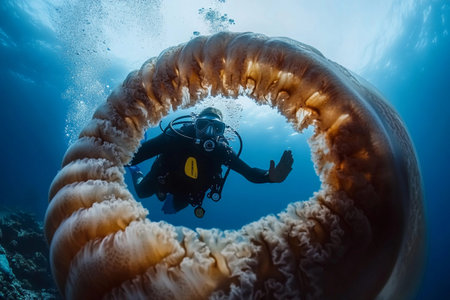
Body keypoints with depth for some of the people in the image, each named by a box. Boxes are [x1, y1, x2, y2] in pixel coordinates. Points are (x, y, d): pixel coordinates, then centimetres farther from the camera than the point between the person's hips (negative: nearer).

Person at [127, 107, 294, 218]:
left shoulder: (222, 150, -33)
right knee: (141, 191, 28)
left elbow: (249, 172, -36)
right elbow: (138, 152, -38)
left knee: (170, 209, 32)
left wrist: (270, 176, -56)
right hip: (163, 179, -2)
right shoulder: (177, 137, -39)